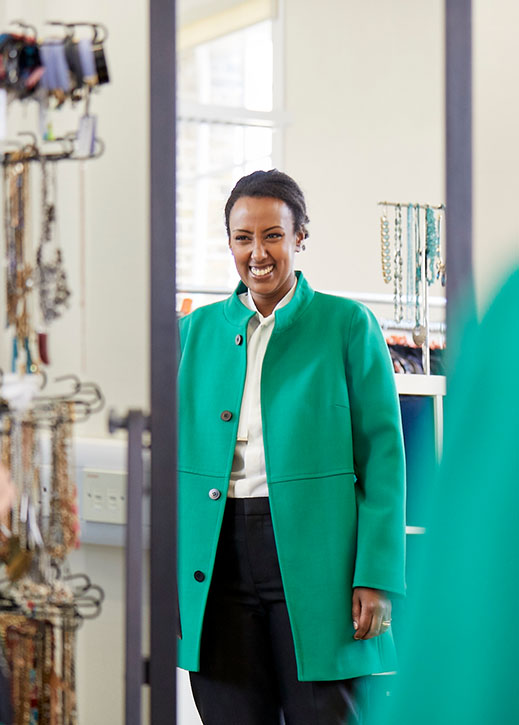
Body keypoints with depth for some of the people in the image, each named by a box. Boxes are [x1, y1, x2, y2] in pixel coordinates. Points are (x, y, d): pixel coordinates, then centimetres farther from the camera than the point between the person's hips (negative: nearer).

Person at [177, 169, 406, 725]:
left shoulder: (347, 325, 3)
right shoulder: (198, 329, 13)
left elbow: (382, 456, -1)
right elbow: (178, 453, 14)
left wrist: (377, 576, -8)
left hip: (312, 554, -3)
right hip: (216, 559, 3)